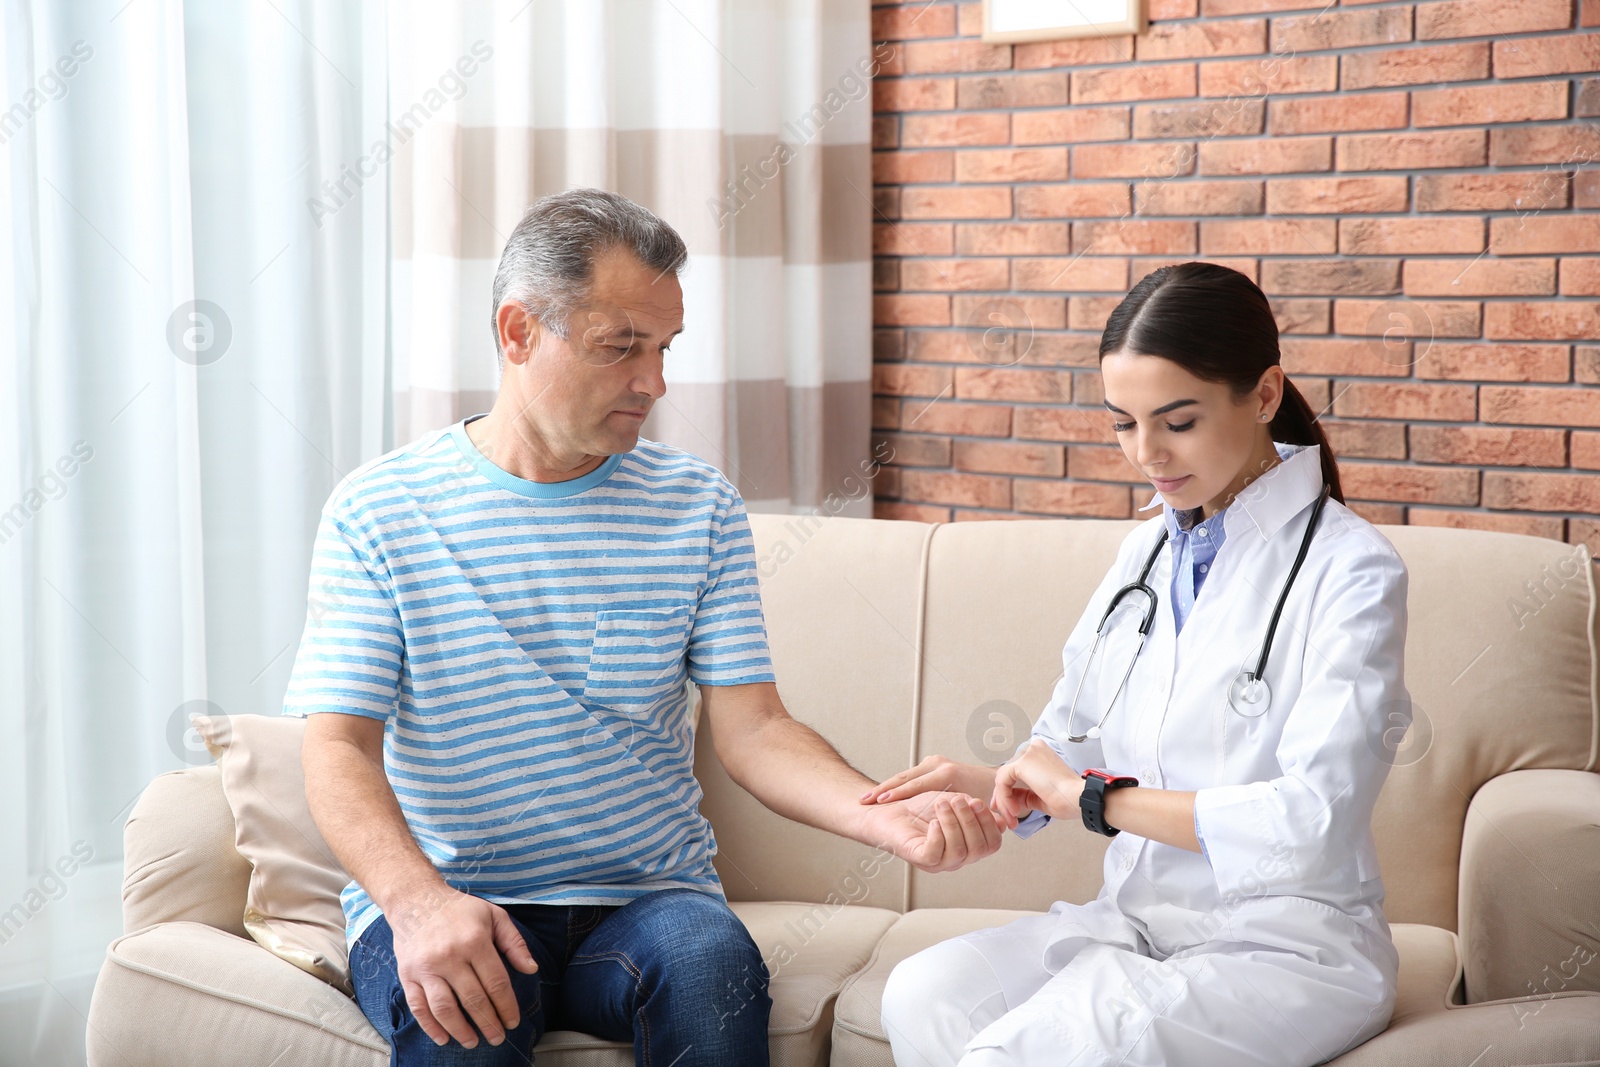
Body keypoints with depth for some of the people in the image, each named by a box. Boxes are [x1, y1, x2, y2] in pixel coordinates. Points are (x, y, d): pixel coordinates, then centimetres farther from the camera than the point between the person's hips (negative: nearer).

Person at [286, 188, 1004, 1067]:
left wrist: (888, 818, -21)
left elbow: (753, 729, -1)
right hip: (436, 900, -2)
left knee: (711, 961, -31)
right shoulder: (378, 510, -1)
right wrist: (418, 900, -27)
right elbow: (339, 748, -7)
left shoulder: (698, 507, 6)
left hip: (647, 896, 2)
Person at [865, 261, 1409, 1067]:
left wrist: (1094, 796, -15)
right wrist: (984, 786, -6)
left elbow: (1312, 820, -21)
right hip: (1135, 917, 6)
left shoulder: (1350, 570, -12)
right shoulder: (1146, 554, 11)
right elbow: (1071, 739, 17)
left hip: (1287, 944, -6)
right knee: (923, 997, -21)